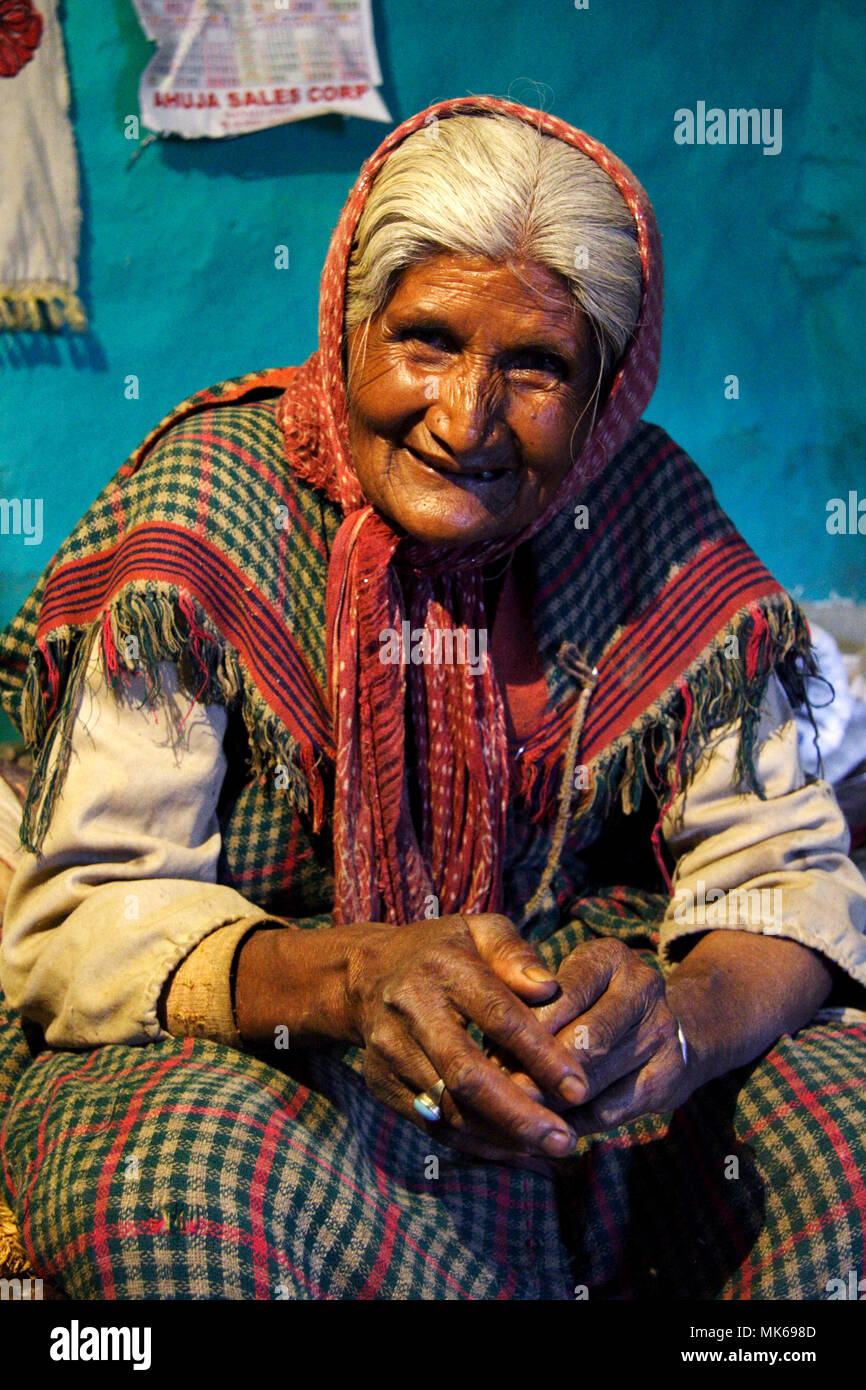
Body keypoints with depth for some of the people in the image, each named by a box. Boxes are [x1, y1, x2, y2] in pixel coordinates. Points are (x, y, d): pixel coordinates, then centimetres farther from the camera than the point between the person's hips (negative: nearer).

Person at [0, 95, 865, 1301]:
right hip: (226, 1046, -1)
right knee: (203, 1178, -34)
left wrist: (673, 1022, -29)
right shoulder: (212, 506, -12)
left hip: (557, 1024, 2)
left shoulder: (653, 513, -5)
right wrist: (339, 981, -35)